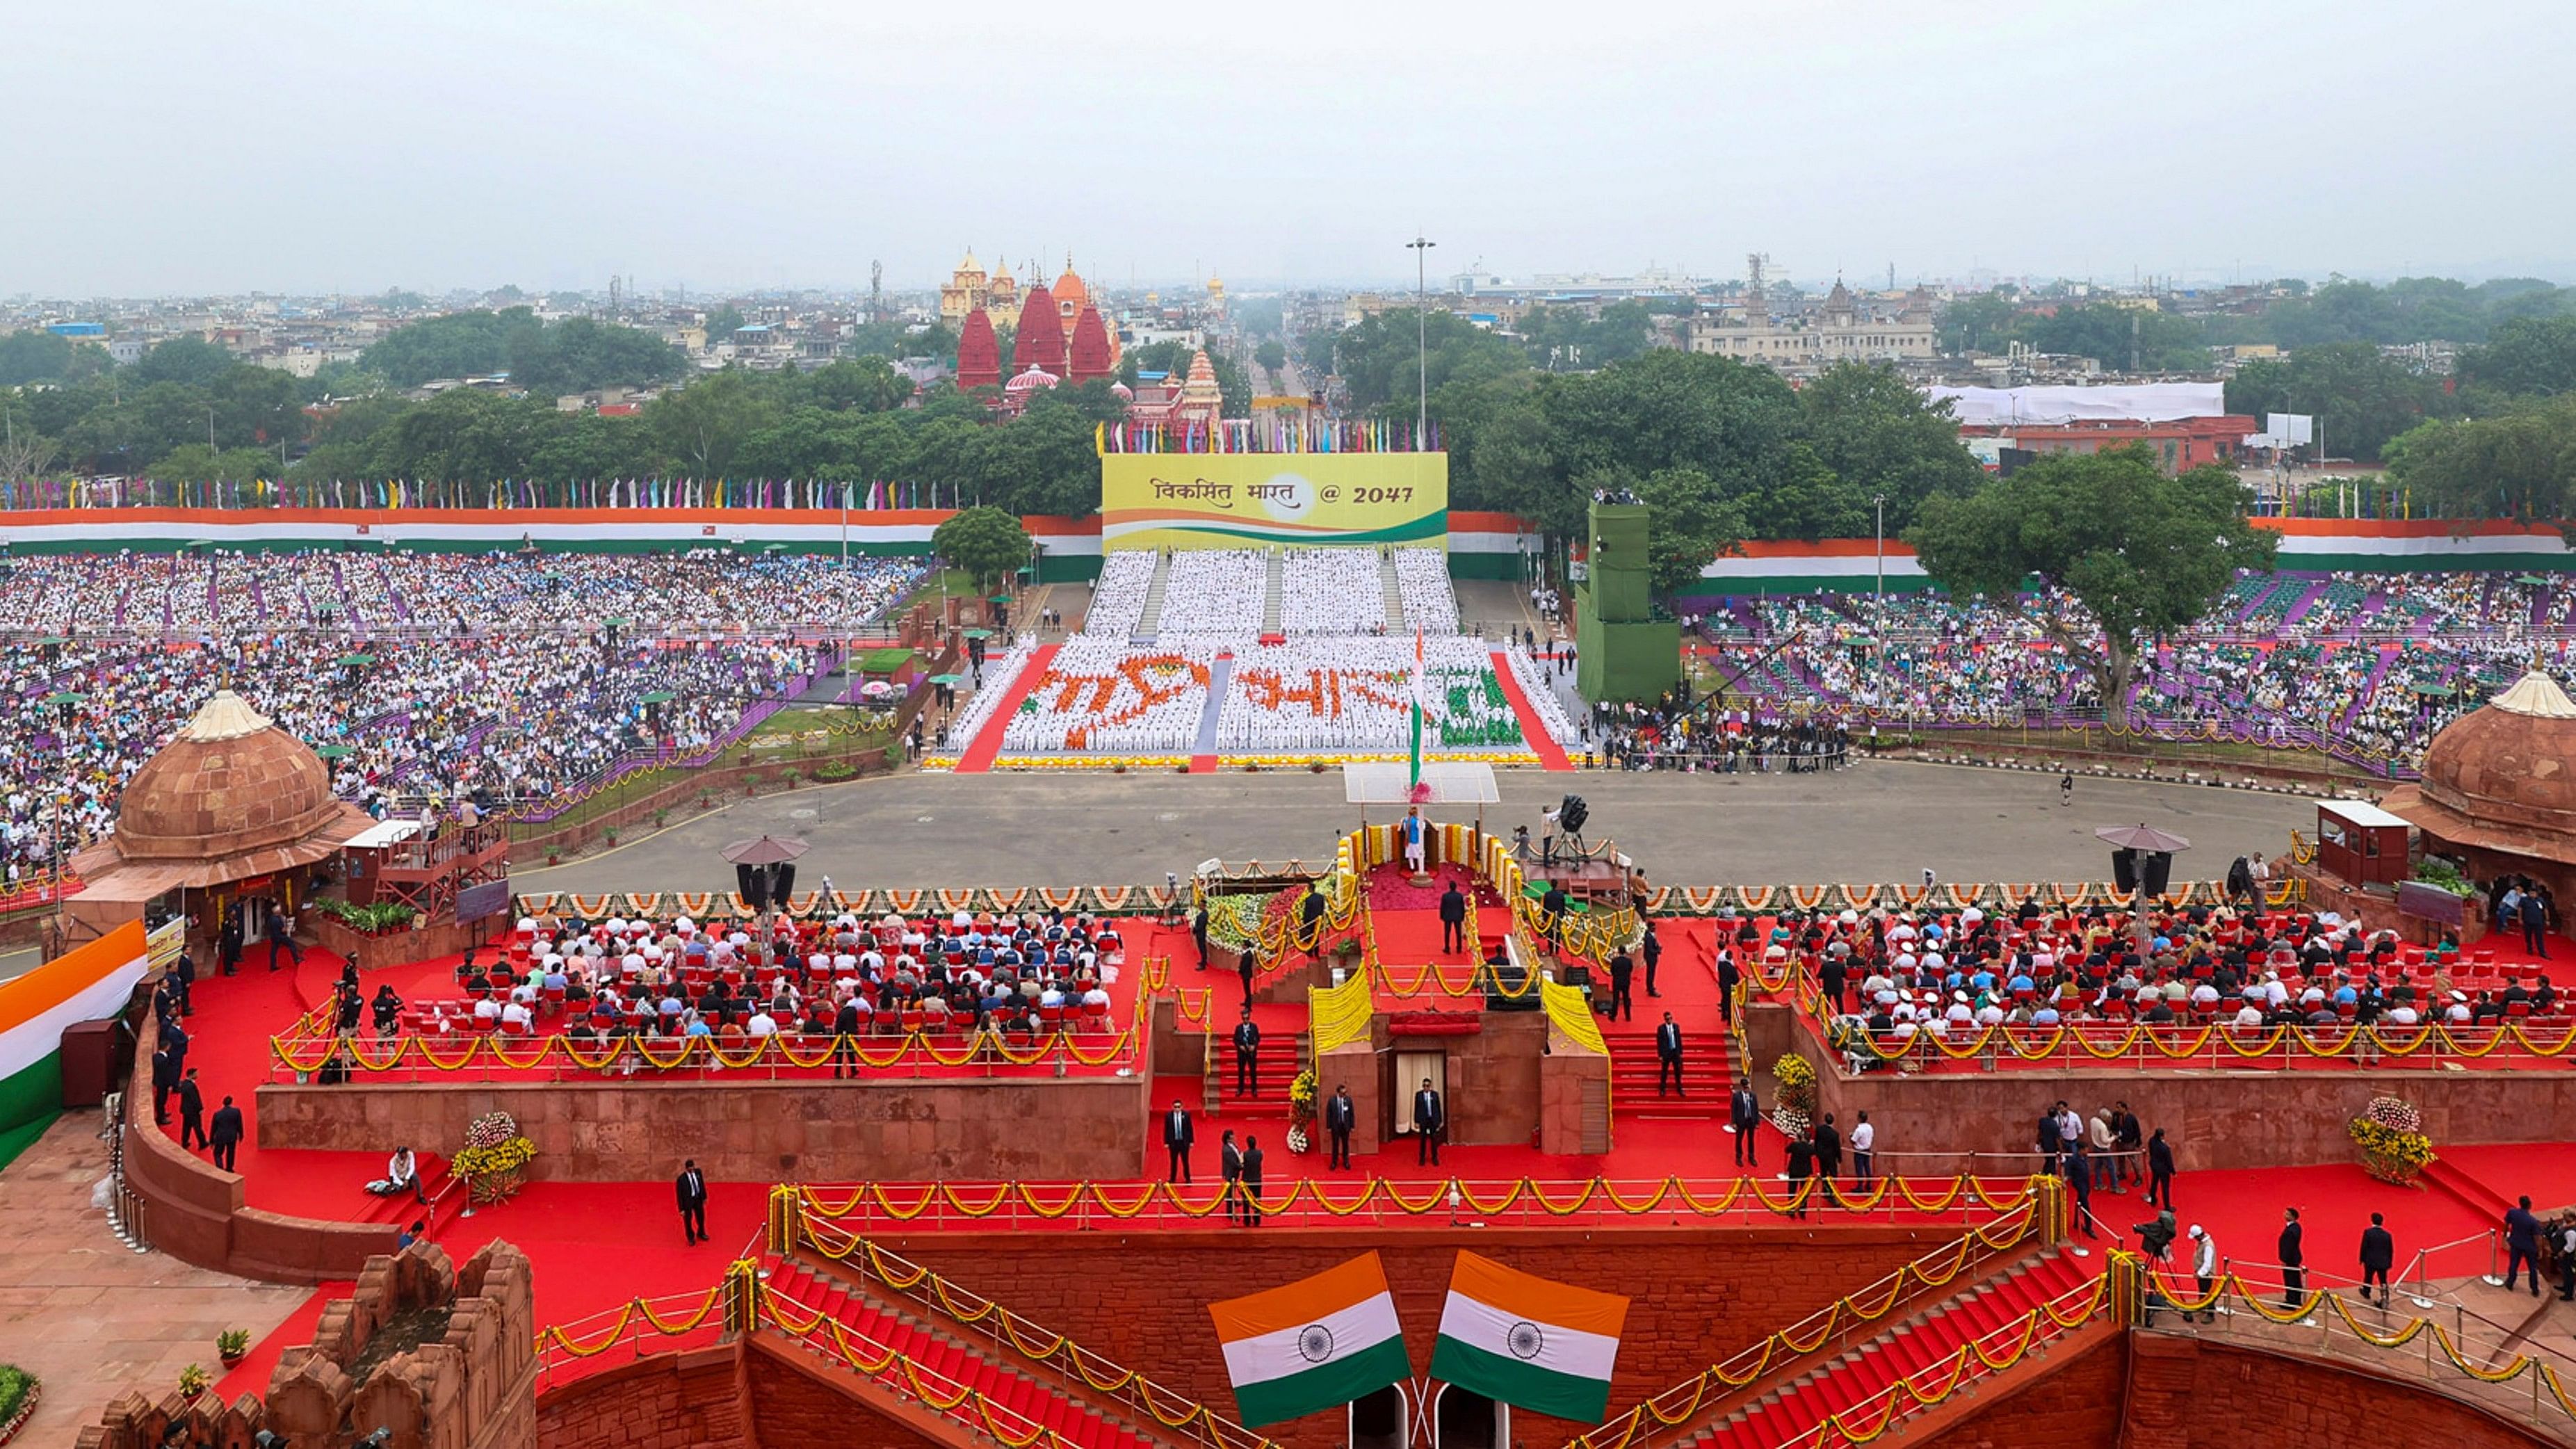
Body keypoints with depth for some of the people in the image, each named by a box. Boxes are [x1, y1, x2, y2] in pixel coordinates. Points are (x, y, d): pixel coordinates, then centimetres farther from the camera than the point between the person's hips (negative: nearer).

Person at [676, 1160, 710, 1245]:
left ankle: (701, 1234, 51)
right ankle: (691, 1238, 42)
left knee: (701, 1217, 23)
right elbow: (680, 1194, -19)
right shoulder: (681, 1179, -28)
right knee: (688, 1220, 16)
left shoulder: (698, 1172, -14)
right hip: (688, 1201, -5)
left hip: (698, 1199, 5)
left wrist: (704, 1197, 12)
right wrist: (682, 1209, -14)